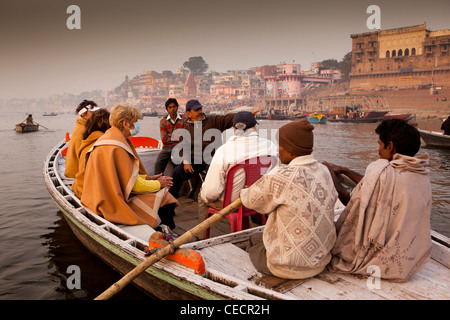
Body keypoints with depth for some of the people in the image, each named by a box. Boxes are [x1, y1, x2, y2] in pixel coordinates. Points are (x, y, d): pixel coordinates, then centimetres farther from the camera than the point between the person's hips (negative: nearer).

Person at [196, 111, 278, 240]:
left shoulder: (223, 150, -23)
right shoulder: (270, 146, -13)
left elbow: (211, 192, -22)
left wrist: (205, 196, 1)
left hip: (233, 203, -4)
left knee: (203, 196, 26)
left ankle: (203, 238, 40)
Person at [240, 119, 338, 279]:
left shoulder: (280, 178, -25)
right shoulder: (323, 171, -4)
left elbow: (250, 200, -9)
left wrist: (244, 192, 18)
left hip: (289, 268, -7)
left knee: (252, 240, 23)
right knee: (256, 237, 26)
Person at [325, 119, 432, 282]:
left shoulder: (382, 170, -24)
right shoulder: (422, 174, 1)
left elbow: (350, 201, -12)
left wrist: (331, 173, 2)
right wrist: (345, 171, 19)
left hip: (381, 261, -7)